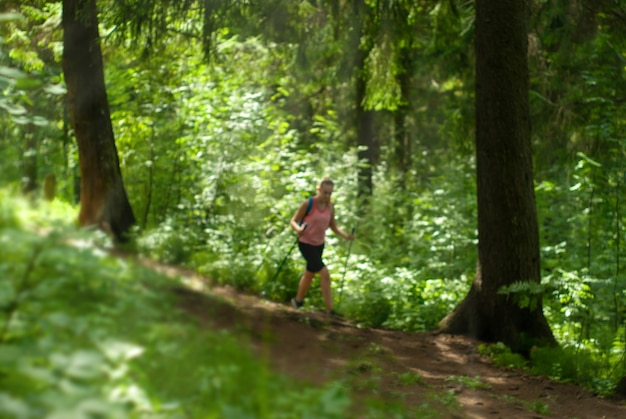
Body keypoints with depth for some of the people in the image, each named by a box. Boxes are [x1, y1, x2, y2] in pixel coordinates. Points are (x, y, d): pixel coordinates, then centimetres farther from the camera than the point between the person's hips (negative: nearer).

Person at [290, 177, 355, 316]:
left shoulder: (330, 206, -3)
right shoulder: (308, 204, -17)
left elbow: (333, 226, 5)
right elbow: (293, 221, -11)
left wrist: (346, 235, -12)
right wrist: (298, 229, -33)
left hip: (319, 244, 6)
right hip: (306, 243, -6)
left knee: (310, 273, 21)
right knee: (324, 273, -17)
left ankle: (298, 300, 44)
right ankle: (329, 309, -12)